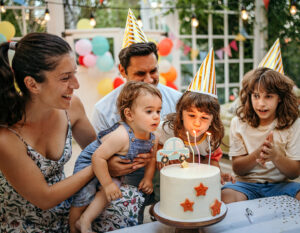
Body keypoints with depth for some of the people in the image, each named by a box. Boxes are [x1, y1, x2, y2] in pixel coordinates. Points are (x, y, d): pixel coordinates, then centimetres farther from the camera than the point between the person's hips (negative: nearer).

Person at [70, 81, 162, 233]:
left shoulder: (153, 139, -13)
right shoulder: (121, 136, -39)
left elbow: (151, 159, 6)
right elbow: (98, 157, -36)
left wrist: (147, 178, -9)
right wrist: (108, 184, -30)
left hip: (113, 169, 7)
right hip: (89, 162, -6)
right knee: (84, 193, -14)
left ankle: (84, 221, 1)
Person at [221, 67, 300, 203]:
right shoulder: (238, 123, -1)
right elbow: (237, 169, -1)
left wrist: (275, 156, -24)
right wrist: (257, 154, -21)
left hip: (280, 185, 1)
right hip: (247, 183, 0)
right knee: (226, 197, -32)